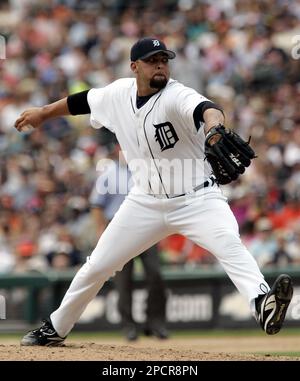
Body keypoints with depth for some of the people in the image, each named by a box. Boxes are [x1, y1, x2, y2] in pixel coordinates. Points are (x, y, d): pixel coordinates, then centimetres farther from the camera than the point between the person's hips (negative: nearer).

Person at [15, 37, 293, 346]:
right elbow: (83, 101, 19)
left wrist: (213, 124, -67)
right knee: (96, 266, 9)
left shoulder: (176, 97, -20)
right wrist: (43, 112, 31)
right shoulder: (118, 94, -2)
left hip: (197, 199, -5)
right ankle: (55, 329, 29)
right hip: (146, 203, 5)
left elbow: (205, 108, -44)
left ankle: (262, 304, -54)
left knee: (229, 244, -33)